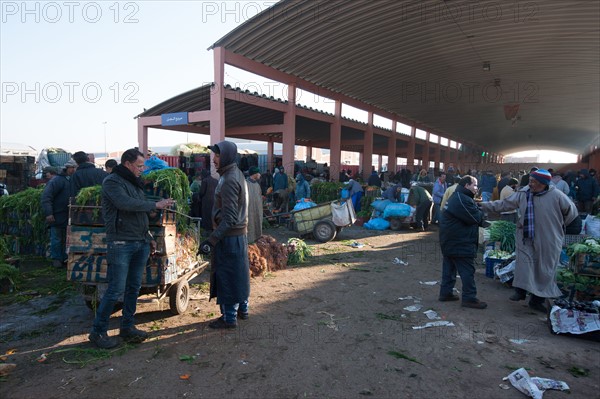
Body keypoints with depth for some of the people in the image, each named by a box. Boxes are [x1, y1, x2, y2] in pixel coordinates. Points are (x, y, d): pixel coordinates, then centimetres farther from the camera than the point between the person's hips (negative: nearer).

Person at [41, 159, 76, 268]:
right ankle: (56, 259, 15)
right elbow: (46, 196, -14)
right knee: (56, 238, 3)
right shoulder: (57, 180, -8)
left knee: (66, 238, 12)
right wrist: (48, 213, -21)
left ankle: (64, 258, 22)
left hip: (69, 217, 6)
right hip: (57, 216, -6)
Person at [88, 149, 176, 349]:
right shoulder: (112, 182, -7)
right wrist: (156, 205, -20)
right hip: (121, 244, -8)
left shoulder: (135, 183, 17)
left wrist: (148, 238, 18)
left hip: (140, 244, 8)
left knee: (134, 287, 11)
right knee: (116, 289, -5)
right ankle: (98, 332, 10)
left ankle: (127, 327, 23)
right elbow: (126, 204, -25)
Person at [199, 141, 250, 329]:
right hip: (240, 232, 10)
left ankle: (229, 317, 15)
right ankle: (242, 309, 34)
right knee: (239, 273, 19)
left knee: (226, 275, 2)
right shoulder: (237, 173, 8)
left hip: (229, 235, -10)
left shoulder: (229, 180, -22)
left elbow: (230, 218, -26)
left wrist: (212, 240, -28)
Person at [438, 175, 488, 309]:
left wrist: (479, 213, 0)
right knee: (468, 270, -4)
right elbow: (475, 218, -18)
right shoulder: (462, 199, -19)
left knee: (449, 267, 15)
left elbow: (473, 214, 17)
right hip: (460, 243, -11)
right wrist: (482, 214, 1)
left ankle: (445, 293, 22)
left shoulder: (457, 197, 17)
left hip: (450, 242, 11)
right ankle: (469, 298, 2)